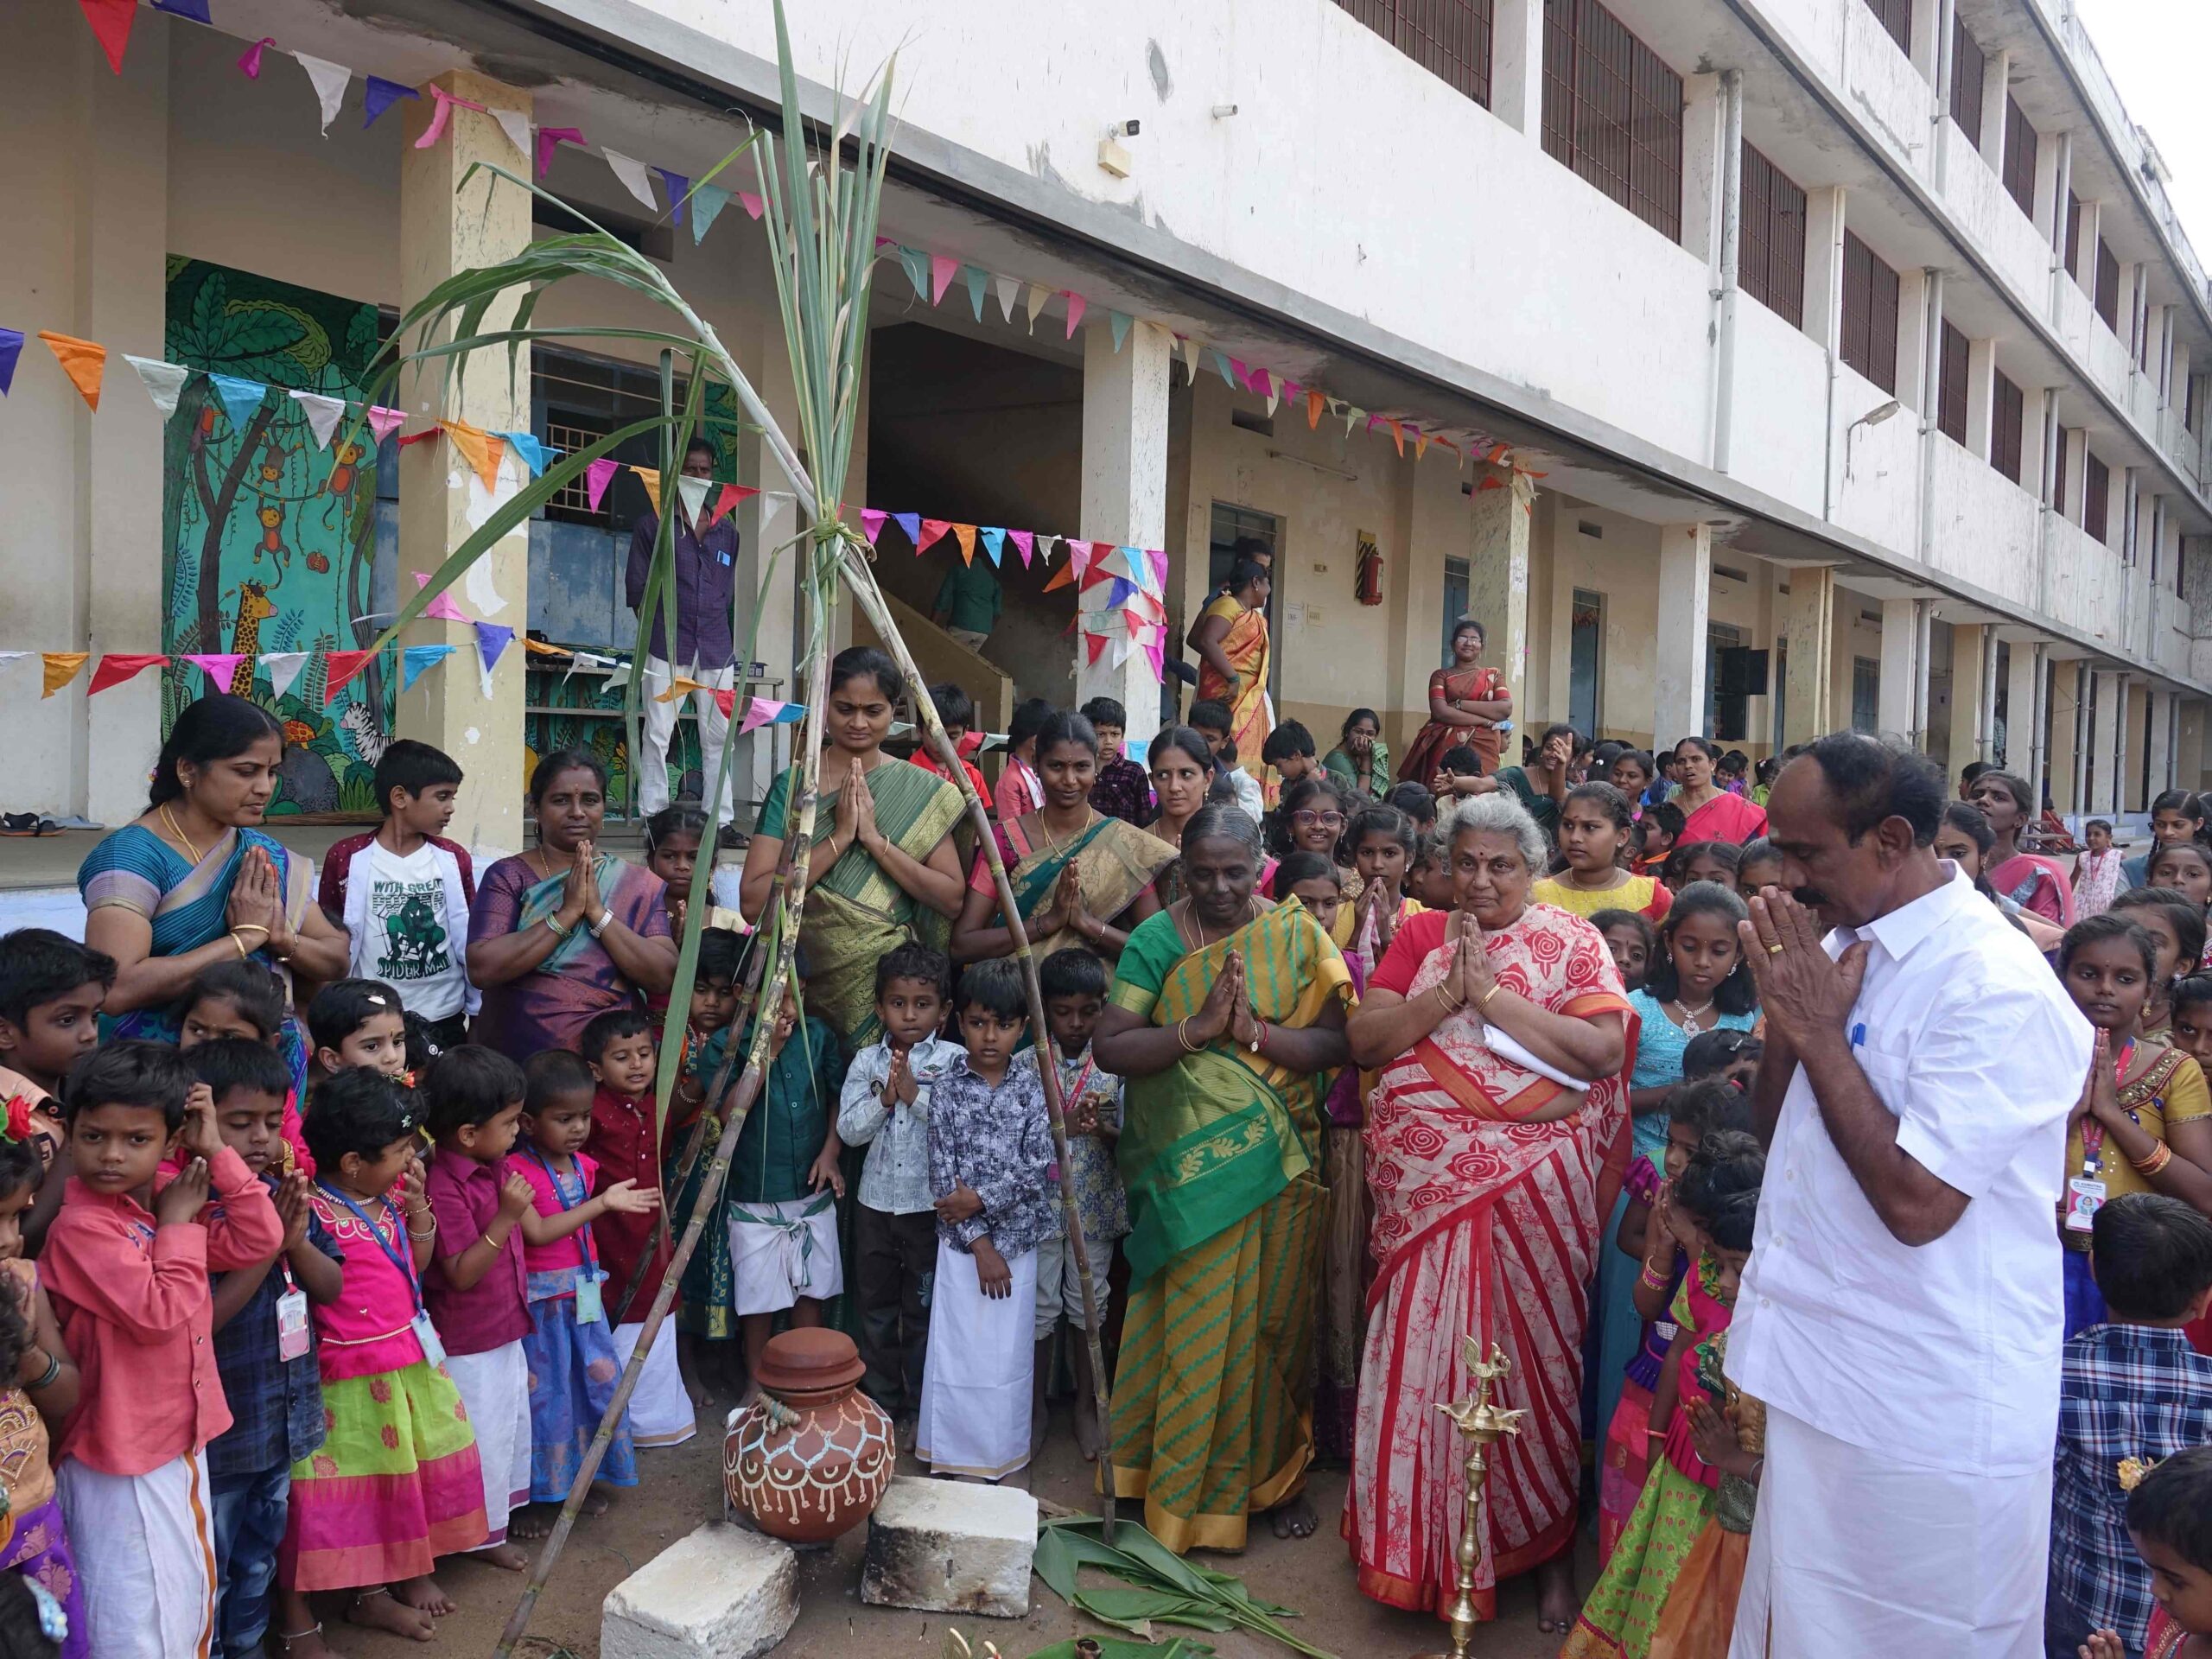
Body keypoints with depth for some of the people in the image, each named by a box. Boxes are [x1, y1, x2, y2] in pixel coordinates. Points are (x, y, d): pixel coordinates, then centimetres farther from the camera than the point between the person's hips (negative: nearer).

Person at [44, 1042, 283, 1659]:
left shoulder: (168, 1199, 2)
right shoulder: (80, 1226, -22)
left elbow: (258, 1241, -2)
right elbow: (159, 1312, -26)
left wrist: (215, 1149, -7)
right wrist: (178, 1224, -17)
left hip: (183, 1440, 8)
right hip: (122, 1458, -8)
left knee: (193, 1600, 21)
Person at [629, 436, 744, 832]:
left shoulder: (726, 528, 16)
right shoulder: (653, 523, 7)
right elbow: (637, 587, 7)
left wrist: (729, 638, 13)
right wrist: (656, 628, 1)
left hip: (717, 648, 3)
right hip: (667, 646, -3)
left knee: (718, 738, 4)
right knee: (658, 736, -5)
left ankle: (721, 819, 8)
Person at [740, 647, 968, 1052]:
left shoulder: (923, 790, 1)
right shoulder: (791, 786, 0)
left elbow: (952, 898, -6)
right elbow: (754, 902, -9)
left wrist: (875, 839, -14)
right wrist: (839, 837, -14)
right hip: (812, 984, 0)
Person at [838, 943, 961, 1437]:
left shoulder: (955, 1061, -7)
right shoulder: (866, 1061, 1)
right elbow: (848, 1130, -4)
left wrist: (915, 1095, -22)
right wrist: (884, 1098, -19)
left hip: (931, 1206, -3)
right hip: (875, 1202, 3)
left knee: (924, 1311, 8)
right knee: (874, 1308, 14)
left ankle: (917, 1411, 23)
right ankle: (880, 1404, 30)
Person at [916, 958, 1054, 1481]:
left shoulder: (1032, 1087, -2)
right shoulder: (948, 1090, -5)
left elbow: (1037, 1166, -8)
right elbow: (942, 1177, -7)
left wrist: (981, 1199, -15)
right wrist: (980, 1245, -11)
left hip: (1018, 1236, 1)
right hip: (963, 1241, -1)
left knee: (1009, 1349, 7)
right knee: (958, 1349, 3)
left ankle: (1000, 1453, 23)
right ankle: (955, 1453, 18)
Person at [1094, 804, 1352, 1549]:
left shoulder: (1296, 937, -2)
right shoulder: (1158, 939, -4)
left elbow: (1335, 1043, -8)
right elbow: (1110, 1046, -11)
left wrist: (1255, 1030, -22)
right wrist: (1198, 1027, -22)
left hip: (1274, 1162, 1)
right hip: (1188, 1162, 0)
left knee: (1269, 1317, 11)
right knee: (1191, 1320, 7)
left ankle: (1276, 1471, 31)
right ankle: (1182, 1480, 24)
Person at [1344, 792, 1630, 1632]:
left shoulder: (1571, 941, 1)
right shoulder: (1420, 935, 9)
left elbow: (1602, 1051, -12)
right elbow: (1364, 1040, 1)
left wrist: (1492, 994, -13)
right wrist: (1448, 994, -11)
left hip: (1532, 1179, -2)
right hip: (1423, 1181, 2)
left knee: (1528, 1353, 5)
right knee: (1424, 1352, 7)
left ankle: (1545, 1546, 24)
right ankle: (1419, 1544, 25)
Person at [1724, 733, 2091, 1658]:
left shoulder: (1998, 986, -20)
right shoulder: (1844, 941, 5)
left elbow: (1915, 1203, -25)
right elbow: (1778, 1133, 12)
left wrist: (1820, 1031, -19)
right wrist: (1785, 1014, -5)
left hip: (1926, 1423, -7)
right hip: (1813, 1375, 8)